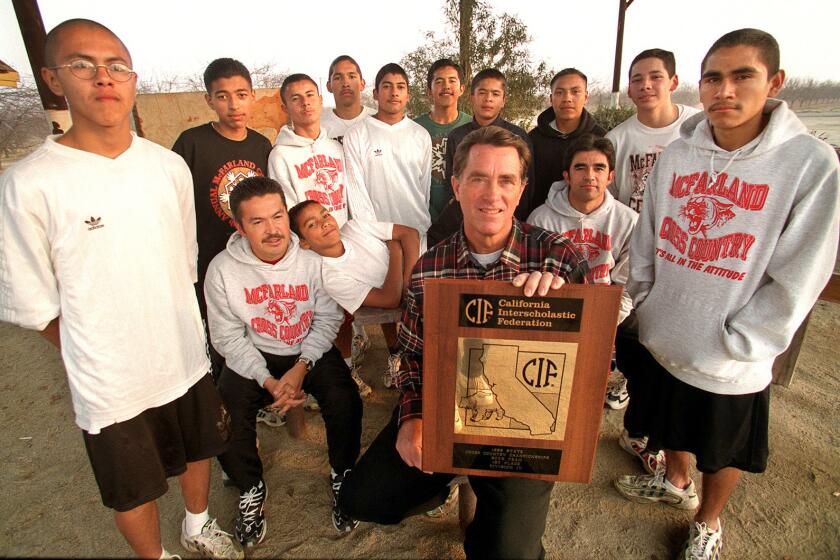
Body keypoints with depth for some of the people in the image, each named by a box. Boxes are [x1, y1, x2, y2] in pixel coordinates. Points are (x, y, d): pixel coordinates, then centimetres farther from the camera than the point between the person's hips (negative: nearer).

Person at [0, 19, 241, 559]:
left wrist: (178, 336, 9)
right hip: (112, 384, -4)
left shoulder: (170, 166, -4)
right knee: (135, 489, 18)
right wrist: (104, 354, -2)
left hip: (189, 359, 4)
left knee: (200, 450, 25)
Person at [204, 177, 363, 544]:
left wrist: (301, 368, -18)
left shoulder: (313, 259, -14)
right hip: (253, 356, 1)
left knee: (345, 402, -23)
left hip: (311, 350, 0)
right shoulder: (222, 269, -14)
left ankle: (342, 476, 9)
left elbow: (328, 319, -7)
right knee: (224, 416, -20)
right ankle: (251, 489, 11)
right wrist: (268, 381, -18)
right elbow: (228, 337, -9)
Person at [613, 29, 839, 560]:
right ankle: (675, 481, 56)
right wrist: (643, 306, 3)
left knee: (725, 452, 21)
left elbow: (796, 280, -15)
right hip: (662, 339, 4)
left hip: (731, 364, -3)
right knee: (673, 427, 27)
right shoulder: (676, 155, -3)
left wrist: (728, 346, -14)